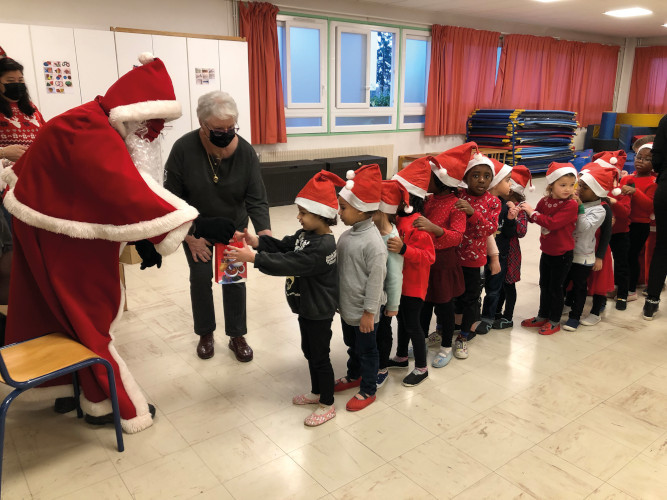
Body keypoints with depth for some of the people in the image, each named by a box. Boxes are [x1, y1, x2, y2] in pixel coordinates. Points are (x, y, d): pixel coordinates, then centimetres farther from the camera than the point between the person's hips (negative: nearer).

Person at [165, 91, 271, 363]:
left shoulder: (245, 151, -21)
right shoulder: (184, 148, -24)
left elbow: (256, 199, -19)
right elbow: (173, 198, -16)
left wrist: (264, 231, -35)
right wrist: (189, 236, -18)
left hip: (234, 226, 1)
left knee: (235, 278, 3)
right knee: (200, 277, 4)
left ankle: (237, 336, 18)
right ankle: (205, 333, 24)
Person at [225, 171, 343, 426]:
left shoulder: (323, 247, -30)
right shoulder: (305, 234, 1)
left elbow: (288, 263, -34)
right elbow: (282, 246, -1)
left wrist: (253, 257, -35)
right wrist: (256, 241, -17)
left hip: (319, 313, -9)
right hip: (306, 307, 10)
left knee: (320, 357, 6)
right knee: (309, 351, 23)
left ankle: (327, 405, 24)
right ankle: (316, 393, 43)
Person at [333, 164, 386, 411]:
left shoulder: (373, 242, -26)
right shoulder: (347, 234, 0)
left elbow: (376, 280, -22)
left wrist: (369, 312, -18)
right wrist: (339, 299, 16)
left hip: (363, 312, -8)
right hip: (347, 307, 8)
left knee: (367, 350, 12)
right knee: (352, 345, 26)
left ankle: (368, 390, 30)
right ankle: (354, 375, 48)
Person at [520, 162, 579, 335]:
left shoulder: (571, 205, -20)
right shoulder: (545, 201, -1)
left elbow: (553, 223, -31)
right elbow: (535, 217, 8)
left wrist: (533, 213, -23)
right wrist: (526, 209, -13)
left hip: (562, 254, -6)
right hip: (547, 252, 6)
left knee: (556, 287, 5)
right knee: (544, 285, 18)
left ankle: (555, 321, 22)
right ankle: (543, 316, 35)